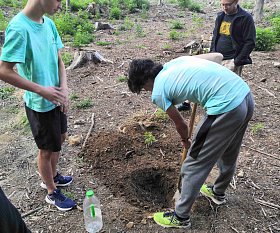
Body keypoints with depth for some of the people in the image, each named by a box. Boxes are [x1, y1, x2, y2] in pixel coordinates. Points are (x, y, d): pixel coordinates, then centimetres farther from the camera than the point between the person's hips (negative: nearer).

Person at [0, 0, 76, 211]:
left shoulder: (48, 23, -1)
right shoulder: (19, 28, -24)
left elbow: (58, 60, 5)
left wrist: (64, 88, -10)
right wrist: (42, 90, -22)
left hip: (56, 99, 8)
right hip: (39, 104, -8)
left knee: (60, 138, 23)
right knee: (47, 149, 9)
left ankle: (52, 176, 47)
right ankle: (52, 192, 33)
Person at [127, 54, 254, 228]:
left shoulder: (158, 93, -2)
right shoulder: (176, 61, 16)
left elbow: (180, 124, 9)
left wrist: (185, 140, 29)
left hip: (225, 108, -9)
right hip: (246, 96, 9)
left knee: (194, 165, 7)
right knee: (229, 153, 29)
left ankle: (181, 217, 24)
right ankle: (218, 192, 54)